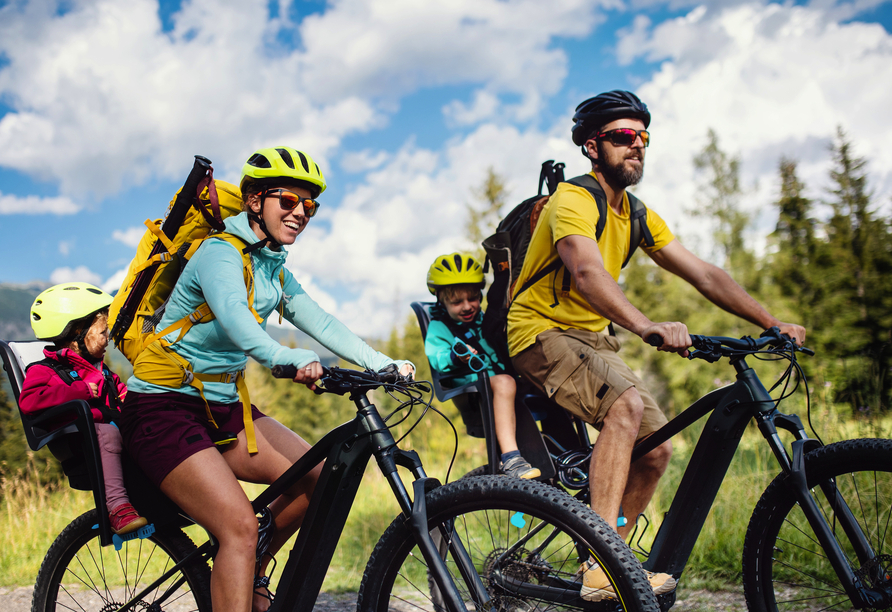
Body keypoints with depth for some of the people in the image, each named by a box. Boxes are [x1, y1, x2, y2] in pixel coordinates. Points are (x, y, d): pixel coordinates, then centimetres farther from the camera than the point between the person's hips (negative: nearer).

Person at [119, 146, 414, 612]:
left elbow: (322, 324, 4)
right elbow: (234, 319, -36)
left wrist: (383, 364, -9)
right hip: (164, 406, -8)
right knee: (239, 526, -23)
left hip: (224, 405, 9)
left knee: (318, 478, 0)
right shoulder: (220, 253, -16)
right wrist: (292, 361, -53)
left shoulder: (275, 273, 11)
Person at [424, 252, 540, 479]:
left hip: (502, 371, 7)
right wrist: (456, 357, -32)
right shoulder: (439, 327, 5)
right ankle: (510, 459, -46)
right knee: (503, 382, -40)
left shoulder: (483, 318, 26)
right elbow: (436, 359, -12)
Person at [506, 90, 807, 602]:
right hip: (543, 333, -8)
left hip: (592, 339, 9)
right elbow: (588, 273, -36)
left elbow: (703, 273, 6)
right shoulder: (573, 200, -16)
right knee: (626, 402, -32)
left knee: (658, 446, -1)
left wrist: (771, 322, -3)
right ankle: (602, 568, -34)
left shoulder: (637, 216, 10)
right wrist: (648, 327, -52)